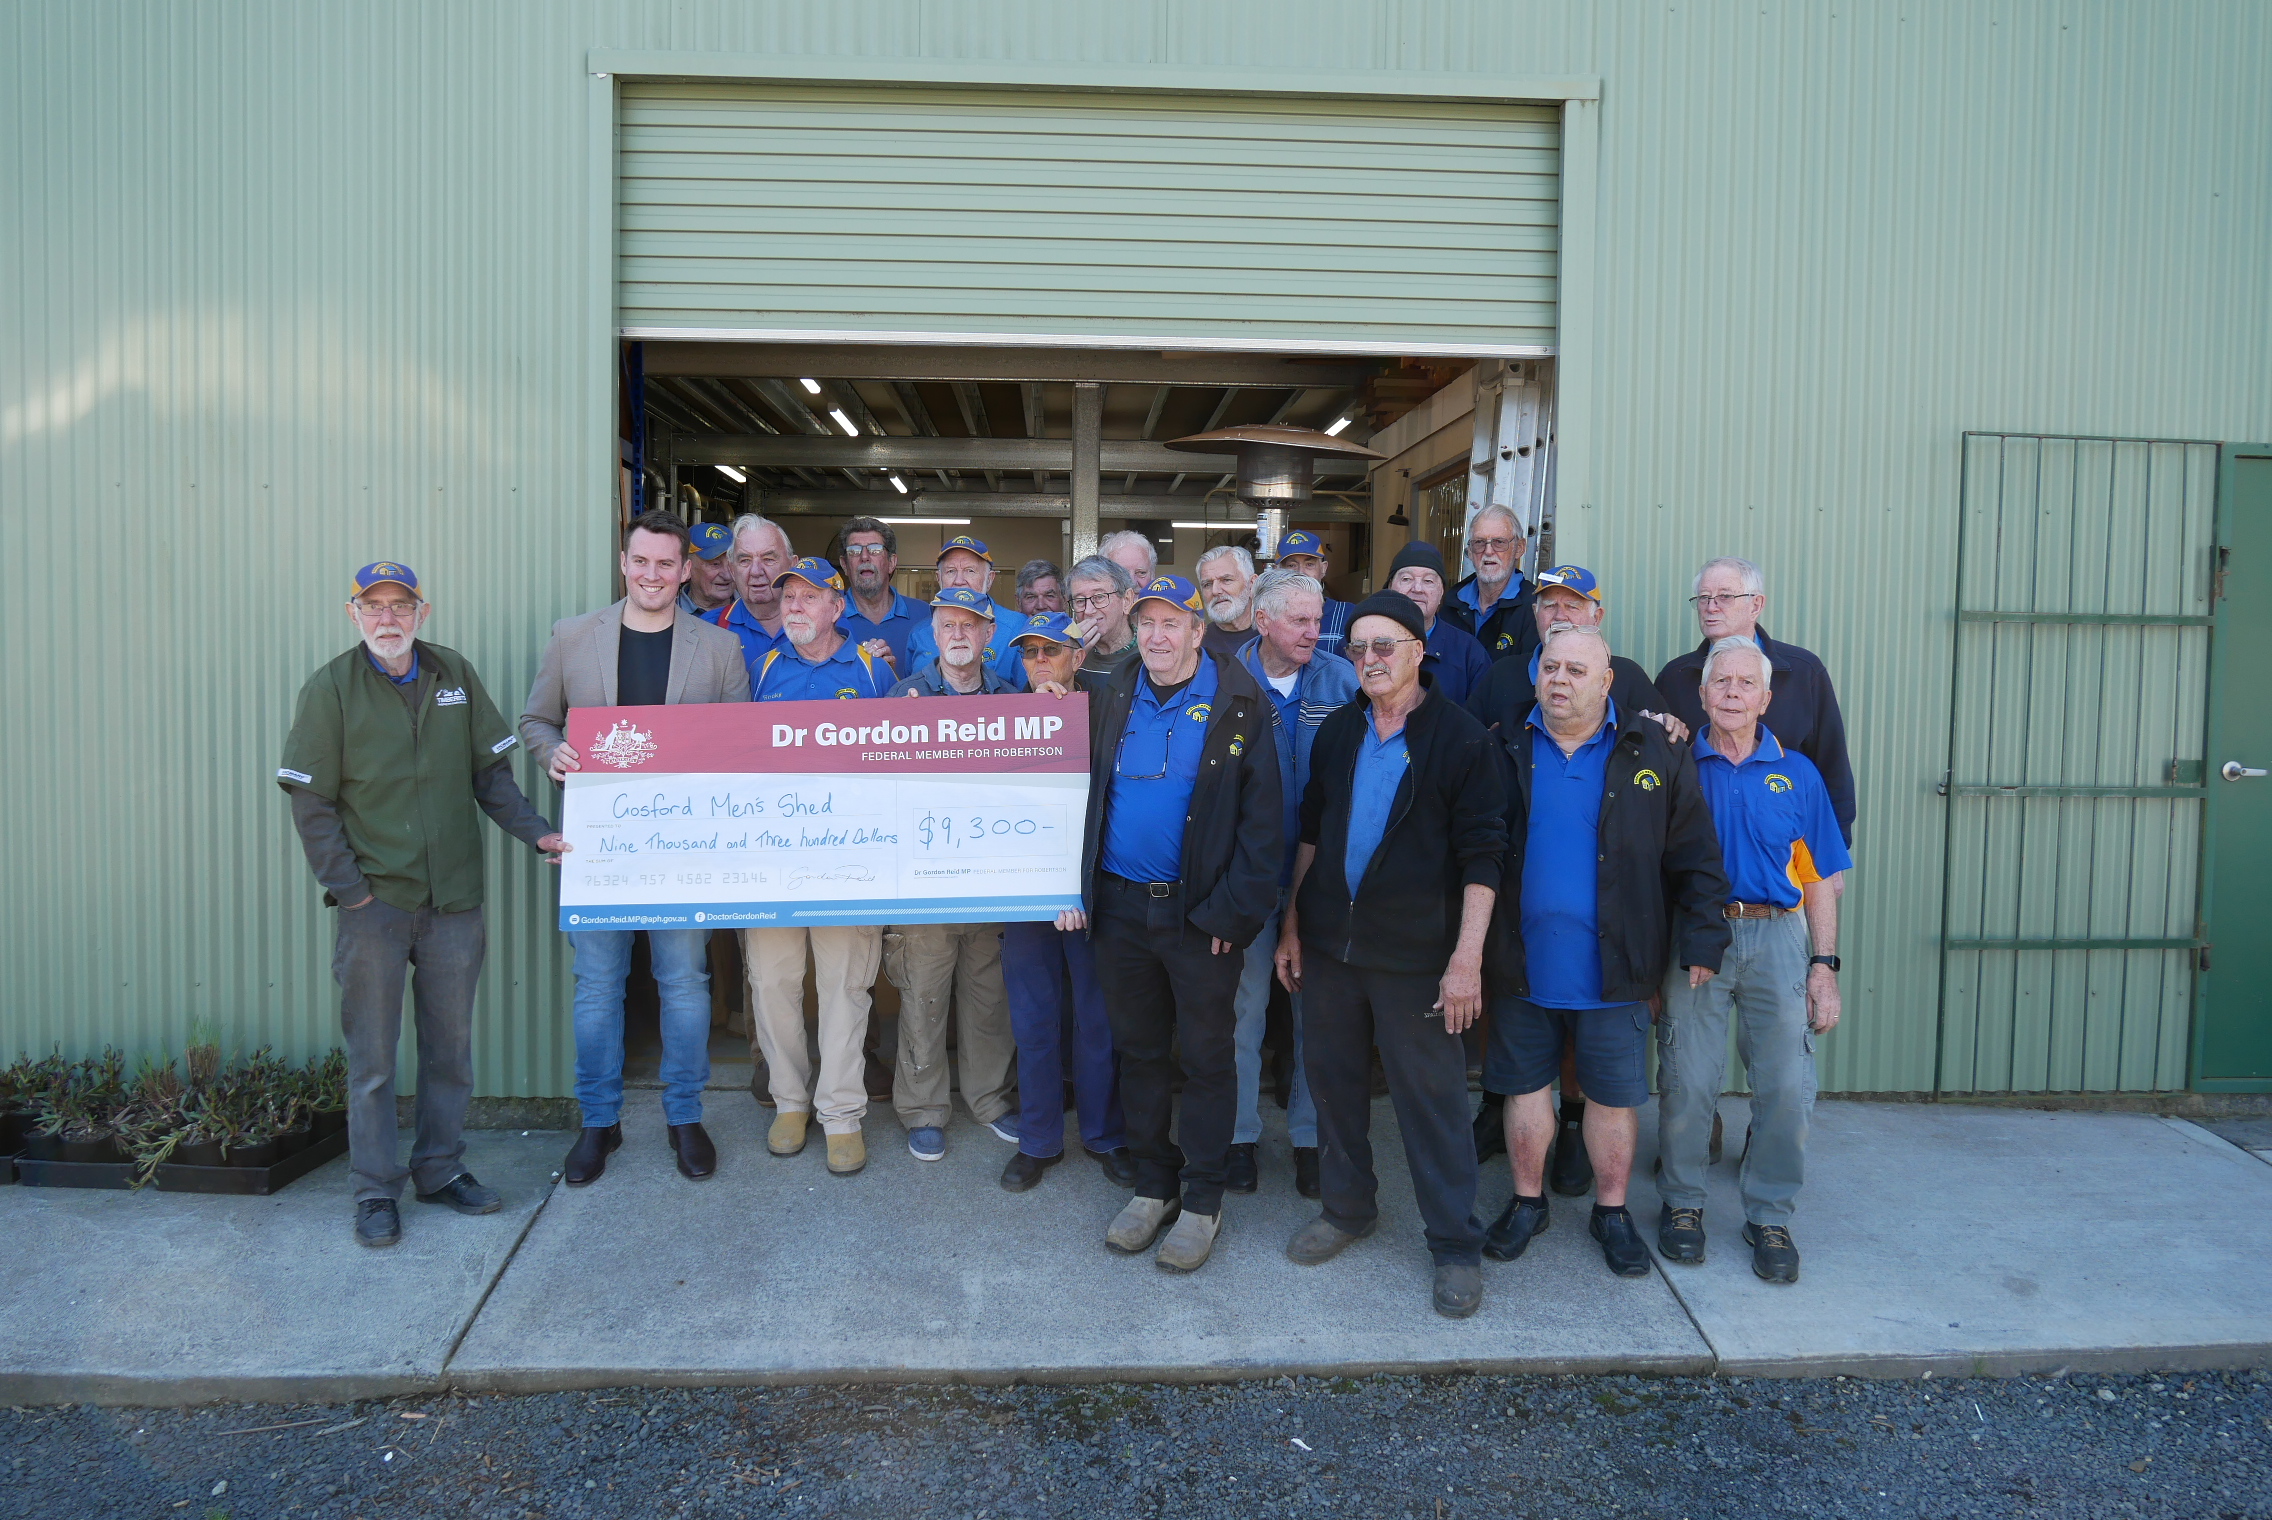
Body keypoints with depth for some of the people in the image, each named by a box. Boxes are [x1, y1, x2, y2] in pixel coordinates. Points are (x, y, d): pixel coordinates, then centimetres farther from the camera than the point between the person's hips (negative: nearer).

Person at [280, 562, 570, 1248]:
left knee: (450, 1046, 12)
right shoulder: (330, 689, -4)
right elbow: (312, 804, -5)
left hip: (454, 900, 3)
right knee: (372, 1056, 6)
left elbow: (490, 772, 9)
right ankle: (376, 1190, 19)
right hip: (374, 903, -3)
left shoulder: (455, 675, 6)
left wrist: (536, 832, -5)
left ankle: (441, 1170, 27)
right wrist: (348, 888, -12)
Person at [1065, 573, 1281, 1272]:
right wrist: (1072, 886, 0)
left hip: (1200, 913, -4)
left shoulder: (1237, 702, -5)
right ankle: (1153, 1185, 29)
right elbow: (1082, 795, 10)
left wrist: (1235, 909, -14)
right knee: (1138, 1050, 14)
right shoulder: (1112, 700, 7)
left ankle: (1202, 1201, 22)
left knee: (1206, 1056, 7)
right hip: (1120, 907, 4)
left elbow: (1261, 817, -8)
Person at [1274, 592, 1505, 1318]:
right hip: (1329, 942, 5)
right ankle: (1348, 1208, 34)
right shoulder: (1338, 731, 8)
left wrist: (1467, 957, -15)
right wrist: (1291, 925, 11)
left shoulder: (1459, 736, -8)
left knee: (1432, 1096, 2)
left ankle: (1456, 1244, 17)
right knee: (1333, 1077, 14)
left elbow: (1481, 855, -10)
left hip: (1415, 954, -5)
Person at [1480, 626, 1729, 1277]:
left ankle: (1612, 1211, 28)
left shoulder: (1655, 752, -1)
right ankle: (1527, 1201, 31)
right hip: (1523, 964, 1)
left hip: (1614, 969, -1)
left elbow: (1694, 857, 1)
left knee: (1614, 1095, 9)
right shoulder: (1504, 750, 2)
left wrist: (1701, 942, -4)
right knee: (1526, 1087, 13)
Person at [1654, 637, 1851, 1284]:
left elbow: (1818, 881, 9)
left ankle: (1770, 1216, 17)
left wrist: (1824, 967, 2)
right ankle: (1682, 1203, 19)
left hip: (1777, 939, 2)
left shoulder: (1796, 773, 8)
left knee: (1786, 1085, 0)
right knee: (1687, 1080, 0)